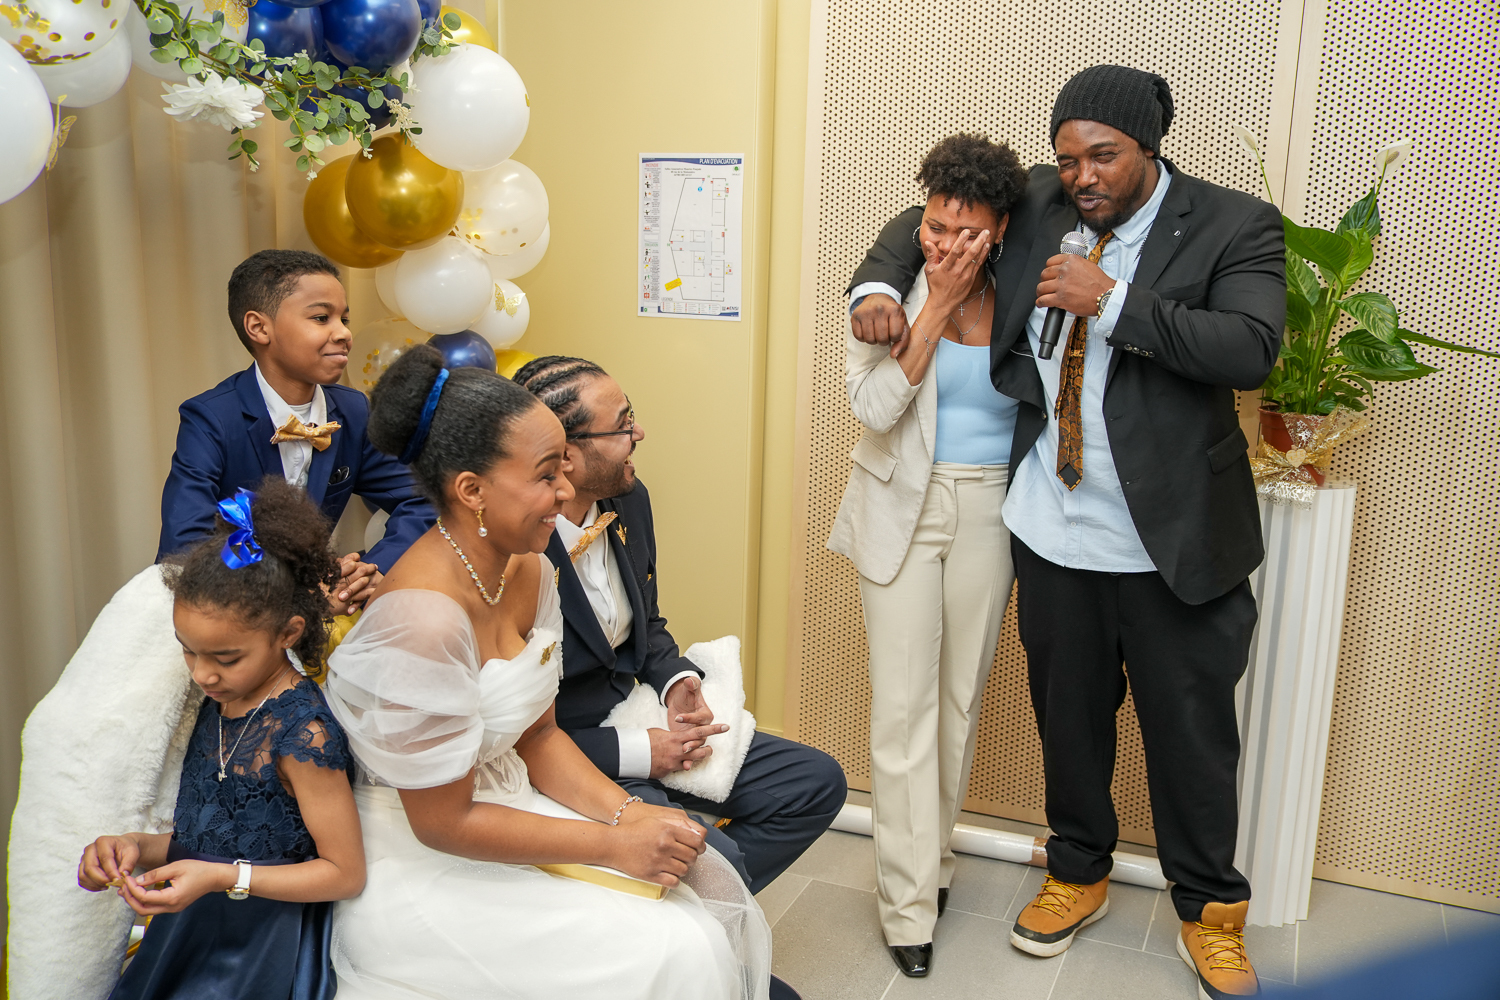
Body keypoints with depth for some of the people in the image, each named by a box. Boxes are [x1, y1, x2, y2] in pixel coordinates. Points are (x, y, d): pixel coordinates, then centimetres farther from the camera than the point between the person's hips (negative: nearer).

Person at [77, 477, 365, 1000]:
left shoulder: (302, 732, -22)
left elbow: (345, 871, -17)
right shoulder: (216, 705, 3)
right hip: (188, 946, 7)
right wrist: (138, 847, -7)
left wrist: (223, 878, -23)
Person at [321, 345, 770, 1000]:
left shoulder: (530, 573, -2)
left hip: (501, 804, 8)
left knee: (700, 886, -2)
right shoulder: (425, 617, -29)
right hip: (421, 866, -8)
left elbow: (539, 736, 7)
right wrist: (612, 843, -18)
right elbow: (441, 822, -21)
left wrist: (627, 811, -9)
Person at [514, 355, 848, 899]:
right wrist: (632, 752, -20)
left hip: (636, 724, 8)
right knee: (721, 863, -28)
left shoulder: (629, 500, 0)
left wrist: (677, 680, -5)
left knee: (818, 782, 4)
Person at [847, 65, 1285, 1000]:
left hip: (1174, 538, -3)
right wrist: (879, 288, -6)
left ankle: (1210, 908, 33)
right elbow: (924, 218, 14)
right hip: (1054, 531, 3)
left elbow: (1252, 349, -22)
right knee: (1069, 716, 18)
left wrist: (1112, 302, -26)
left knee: (1192, 731, 11)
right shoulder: (1035, 204, 2)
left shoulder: (1234, 226, -8)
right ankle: (1078, 873, 41)